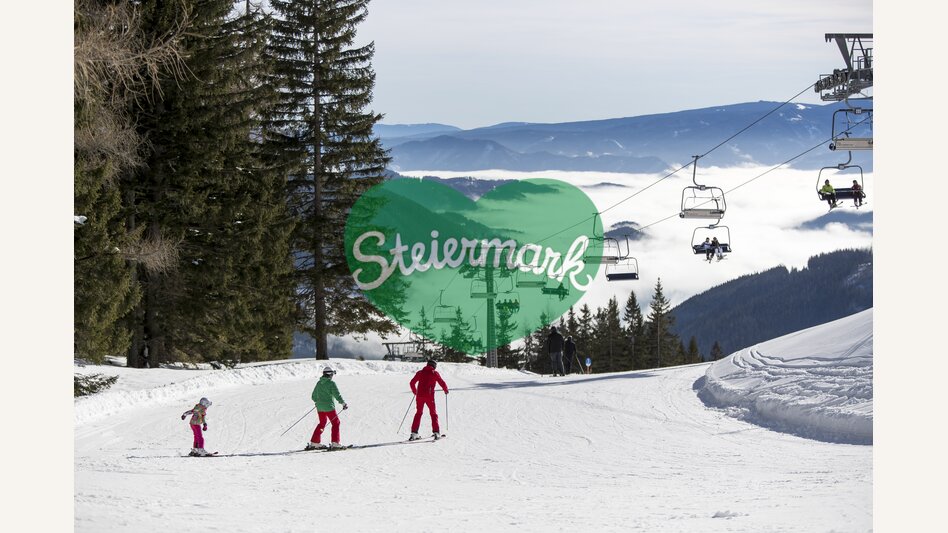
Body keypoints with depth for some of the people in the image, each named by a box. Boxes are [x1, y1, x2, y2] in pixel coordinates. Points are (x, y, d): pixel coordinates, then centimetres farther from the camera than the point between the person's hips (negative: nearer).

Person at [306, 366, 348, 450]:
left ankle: (314, 442, 18)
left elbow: (314, 397, 15)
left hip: (319, 407, 6)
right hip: (329, 407, -6)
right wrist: (344, 403, -3)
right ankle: (334, 443, -3)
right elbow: (337, 395, -14)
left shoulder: (319, 383, 8)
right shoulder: (331, 383, -11)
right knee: (336, 423, 4)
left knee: (322, 423, 20)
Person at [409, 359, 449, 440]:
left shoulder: (420, 373, 9)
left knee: (418, 413, 13)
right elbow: (442, 383, 0)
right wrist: (446, 390, 21)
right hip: (429, 396, -3)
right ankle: (436, 432, 3)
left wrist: (414, 391, 30)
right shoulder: (434, 373, 1)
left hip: (419, 396, 3)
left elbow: (412, 383, 12)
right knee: (433, 413, 10)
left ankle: (414, 433, 4)